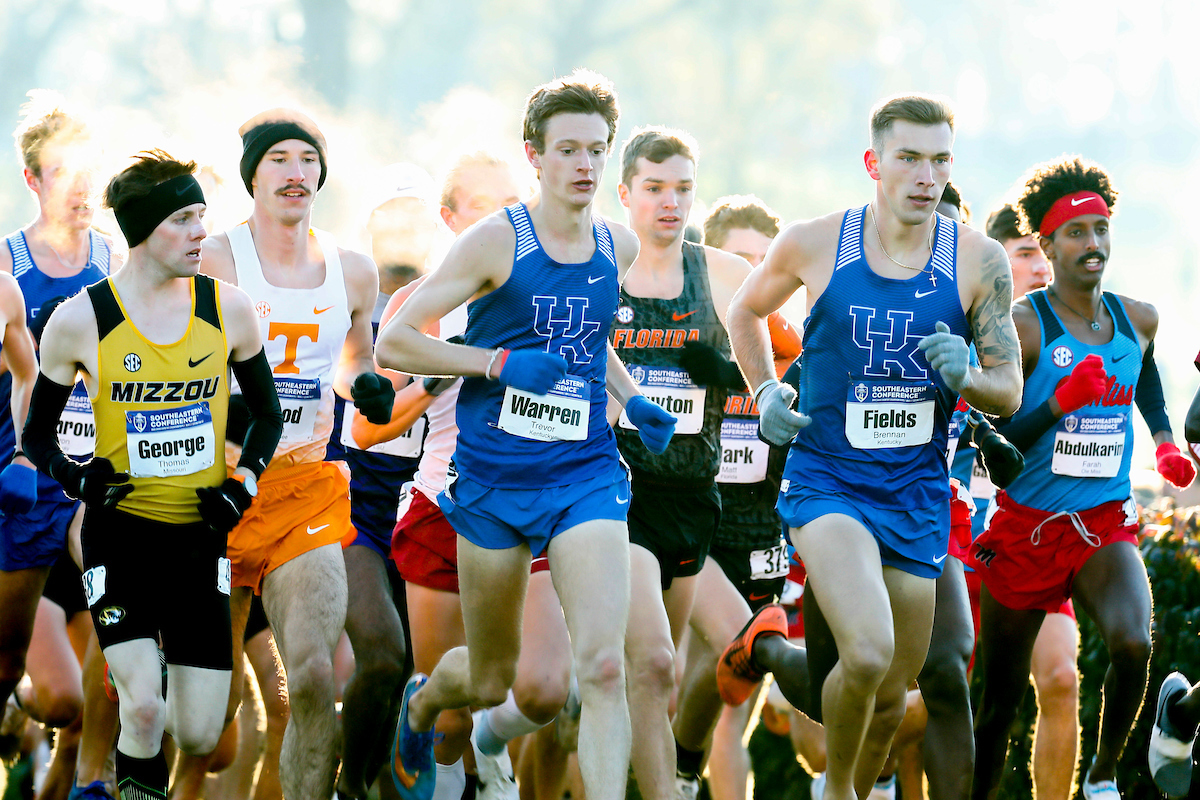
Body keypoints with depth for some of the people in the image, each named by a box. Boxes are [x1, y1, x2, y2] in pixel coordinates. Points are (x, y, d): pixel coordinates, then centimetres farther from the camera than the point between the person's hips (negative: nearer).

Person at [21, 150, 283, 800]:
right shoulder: (81, 321, -8)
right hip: (119, 532, -3)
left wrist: (243, 482, -2)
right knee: (145, 710, -22)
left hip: (199, 537, 3)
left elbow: (266, 414, 14)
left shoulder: (228, 310, -1)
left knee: (198, 738, 0)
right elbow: (37, 435, 5)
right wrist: (71, 476, -14)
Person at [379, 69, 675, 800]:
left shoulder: (618, 246, 5)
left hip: (586, 476, 3)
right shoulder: (497, 241, -10)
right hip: (496, 478, -2)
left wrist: (631, 399, 11)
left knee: (604, 667, -18)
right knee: (492, 682, 13)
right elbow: (394, 343, -10)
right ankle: (421, 704, 48)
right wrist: (503, 363, -18)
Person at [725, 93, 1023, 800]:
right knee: (867, 652, -26)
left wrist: (964, 377, -19)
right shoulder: (813, 245, -5)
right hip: (826, 478, -3)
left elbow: (1010, 394, 2)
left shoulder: (979, 262, -3)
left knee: (890, 700, 10)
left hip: (918, 494, 3)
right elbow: (746, 312, 16)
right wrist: (766, 393, 1)